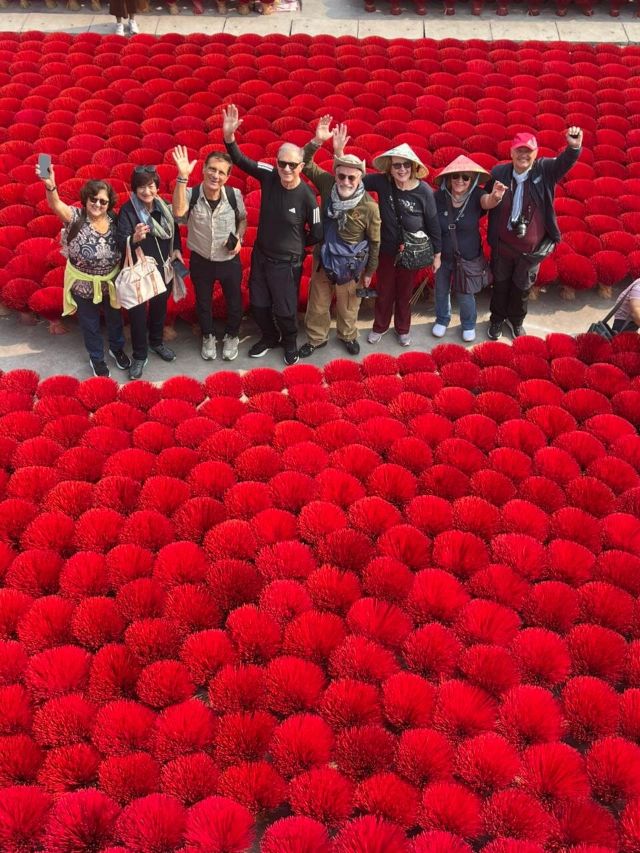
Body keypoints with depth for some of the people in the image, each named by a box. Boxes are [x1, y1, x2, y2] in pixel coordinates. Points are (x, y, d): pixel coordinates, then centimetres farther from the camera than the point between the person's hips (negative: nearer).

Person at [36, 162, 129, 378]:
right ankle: (97, 358, 41)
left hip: (110, 282, 3)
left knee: (115, 318, 24)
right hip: (83, 285, -2)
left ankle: (117, 348, 53)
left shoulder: (113, 220, -9)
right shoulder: (76, 217, -20)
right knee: (90, 324, 17)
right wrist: (51, 187, -61)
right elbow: (57, 205, -41)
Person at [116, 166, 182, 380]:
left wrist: (177, 249, -3)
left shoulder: (164, 207, -5)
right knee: (138, 313, 7)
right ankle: (139, 355, 24)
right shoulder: (127, 210, -18)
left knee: (160, 307, 22)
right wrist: (134, 238, -46)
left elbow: (174, 230, 11)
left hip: (163, 268, 4)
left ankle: (157, 342, 46)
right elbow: (120, 243, -26)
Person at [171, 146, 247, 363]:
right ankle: (207, 337, 47)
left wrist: (239, 238, -13)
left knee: (234, 302, 18)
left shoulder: (234, 195, -15)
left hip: (230, 261, 1)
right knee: (203, 302, 21)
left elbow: (243, 219, 5)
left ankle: (231, 336, 46)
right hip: (200, 261, 0)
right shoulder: (191, 194, -20)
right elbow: (179, 212, -42)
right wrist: (182, 177, -46)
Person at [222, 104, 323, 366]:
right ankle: (270, 337, 47)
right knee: (258, 303, 19)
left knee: (285, 309, 11)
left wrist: (296, 245, 3)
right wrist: (229, 136, -32)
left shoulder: (306, 196, -22)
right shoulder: (269, 176, -13)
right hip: (260, 254, 4)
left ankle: (290, 342, 41)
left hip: (286, 263, -4)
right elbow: (240, 160, -14)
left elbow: (317, 234, -12)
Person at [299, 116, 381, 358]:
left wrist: (369, 271, -3)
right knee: (317, 303, 19)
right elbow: (305, 165, -12)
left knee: (348, 305, 21)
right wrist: (316, 142, -30)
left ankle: (348, 335, 48)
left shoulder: (369, 207, -24)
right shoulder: (328, 184, -16)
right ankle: (317, 338, 42)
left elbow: (374, 242, -12)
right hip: (322, 258, 3)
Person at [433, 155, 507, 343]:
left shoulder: (476, 195, -20)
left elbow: (488, 202, -41)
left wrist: (495, 197, -64)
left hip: (468, 257, -1)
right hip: (443, 256, 2)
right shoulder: (439, 197, -17)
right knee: (441, 291, 22)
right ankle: (442, 320, 49)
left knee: (465, 295, 15)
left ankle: (469, 324, 43)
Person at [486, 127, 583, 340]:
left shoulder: (545, 169, -12)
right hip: (502, 246, 0)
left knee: (523, 287, 19)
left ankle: (516, 320, 45)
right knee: (500, 285, 19)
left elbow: (564, 162, -31)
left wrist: (574, 147, -48)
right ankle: (497, 320, 43)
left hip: (532, 248, 0)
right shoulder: (498, 172, -10)